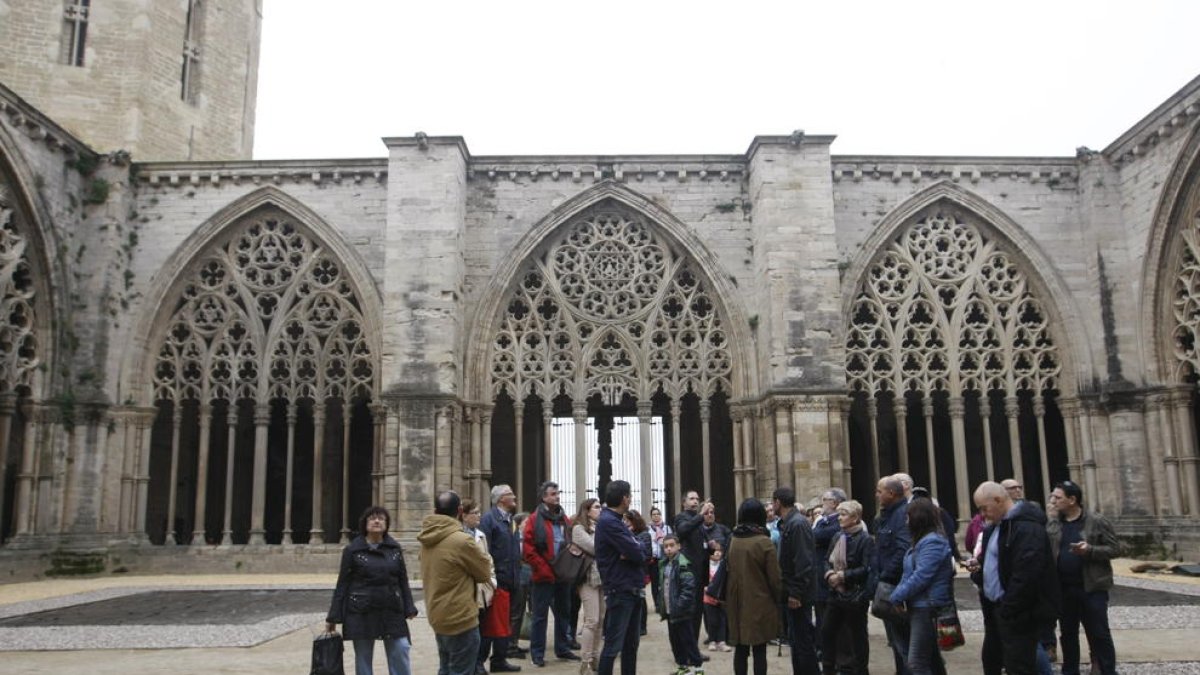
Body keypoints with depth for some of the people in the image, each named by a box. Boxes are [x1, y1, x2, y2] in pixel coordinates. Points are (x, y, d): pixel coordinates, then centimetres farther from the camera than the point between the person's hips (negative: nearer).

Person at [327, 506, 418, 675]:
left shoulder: (395, 549, 7)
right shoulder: (352, 550, -1)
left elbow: (403, 581, 10)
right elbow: (342, 584, -1)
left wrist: (409, 608, 2)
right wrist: (333, 617, -2)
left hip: (392, 611, 2)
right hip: (361, 613, -2)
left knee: (400, 652, -2)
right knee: (363, 657, 5)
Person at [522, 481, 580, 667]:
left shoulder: (565, 519, 11)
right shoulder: (534, 520, -8)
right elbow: (528, 550, -12)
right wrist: (543, 569, -16)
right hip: (544, 575, -6)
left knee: (564, 613, 14)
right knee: (540, 615, 1)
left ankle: (562, 649, 26)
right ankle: (537, 653, 9)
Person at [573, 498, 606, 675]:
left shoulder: (599, 528, 18)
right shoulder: (578, 529, -5)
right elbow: (595, 549, -14)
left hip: (602, 577, 7)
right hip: (589, 578, -7)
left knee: (600, 620, 9)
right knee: (592, 621, -10)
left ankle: (595, 657, 17)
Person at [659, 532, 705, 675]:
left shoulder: (683, 564, -16)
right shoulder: (663, 564, 10)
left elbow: (688, 588, -21)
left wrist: (679, 606, -23)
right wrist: (662, 605, 12)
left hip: (681, 611, -8)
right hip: (669, 610, 8)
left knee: (687, 639, 0)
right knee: (674, 639, 14)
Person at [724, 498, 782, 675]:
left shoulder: (732, 540, 1)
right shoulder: (764, 542, -13)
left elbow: (727, 570, 9)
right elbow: (775, 577, -9)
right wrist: (778, 597, 6)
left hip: (737, 602, 4)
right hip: (760, 603, -4)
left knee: (740, 648, 11)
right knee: (759, 650, 2)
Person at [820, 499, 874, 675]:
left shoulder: (865, 540, -12)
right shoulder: (837, 537, 11)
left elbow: (867, 569, -19)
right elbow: (829, 562, 17)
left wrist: (843, 576, -19)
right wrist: (829, 574, -4)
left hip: (855, 596, -7)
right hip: (835, 593, 8)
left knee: (857, 637, 5)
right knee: (827, 631, 11)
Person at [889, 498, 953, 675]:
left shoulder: (932, 542, -17)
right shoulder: (923, 541, 16)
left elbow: (921, 576, -23)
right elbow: (909, 574, 18)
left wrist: (897, 596, -15)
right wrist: (899, 595, 4)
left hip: (928, 608, -10)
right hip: (919, 607, 10)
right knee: (932, 659, 17)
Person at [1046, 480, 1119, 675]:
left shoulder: (1097, 521, -6)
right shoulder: (1052, 526, 6)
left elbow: (1114, 549, -7)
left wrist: (1090, 550, -21)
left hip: (1092, 588, -4)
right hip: (1063, 589, 4)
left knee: (1099, 634, 2)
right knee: (1068, 634, 13)